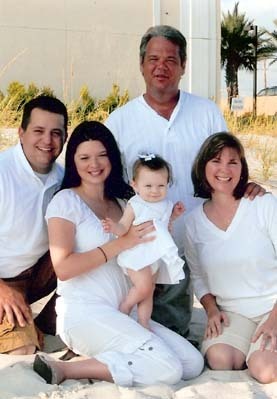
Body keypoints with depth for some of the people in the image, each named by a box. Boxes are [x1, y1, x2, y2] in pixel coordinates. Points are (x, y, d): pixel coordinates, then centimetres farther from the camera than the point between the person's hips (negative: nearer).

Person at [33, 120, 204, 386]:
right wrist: (122, 243, -17)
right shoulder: (66, 201, -4)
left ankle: (99, 358, 1)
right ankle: (65, 370, -12)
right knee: (167, 369, -21)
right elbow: (63, 268, -15)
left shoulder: (123, 202, 16)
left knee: (193, 363, -6)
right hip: (83, 312, -7)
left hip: (124, 313, 7)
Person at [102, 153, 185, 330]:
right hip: (137, 254, -7)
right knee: (143, 287, -17)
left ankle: (144, 323, 20)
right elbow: (124, 228, -13)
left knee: (149, 292, 12)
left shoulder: (166, 204, 6)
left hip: (156, 255, 7)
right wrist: (114, 227, -34)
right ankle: (125, 307, 7)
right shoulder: (134, 205, -11)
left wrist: (173, 215, 4)